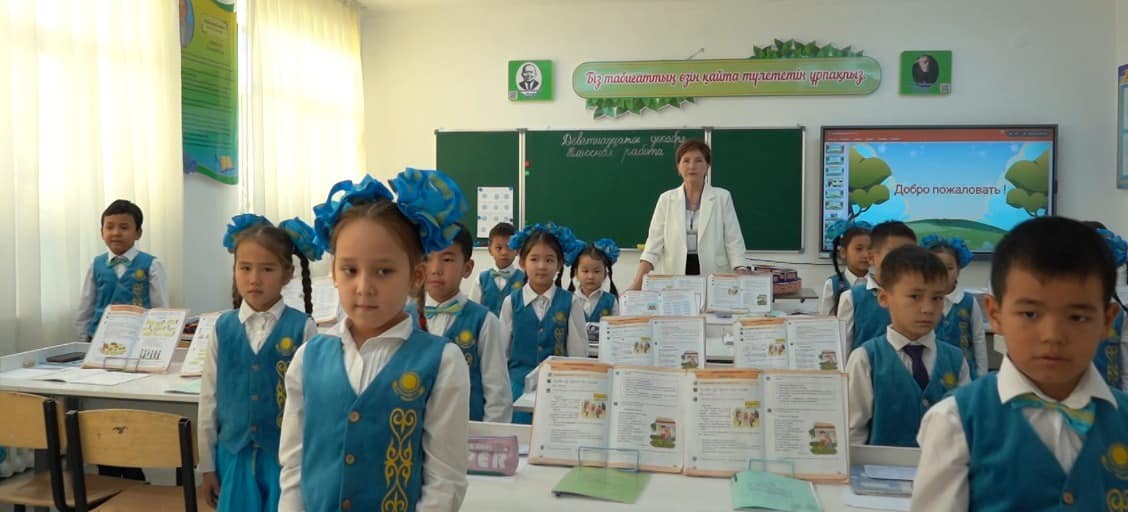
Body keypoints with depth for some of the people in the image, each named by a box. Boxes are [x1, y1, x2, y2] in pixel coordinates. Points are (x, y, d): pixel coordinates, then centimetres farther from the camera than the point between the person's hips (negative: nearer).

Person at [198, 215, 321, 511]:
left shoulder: (303, 328, -9)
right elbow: (209, 397, 6)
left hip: (288, 456, -2)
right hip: (234, 455, 3)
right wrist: (207, 465, 8)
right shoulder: (223, 328, 0)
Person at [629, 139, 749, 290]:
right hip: (674, 278, 1)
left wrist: (741, 270, -18)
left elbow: (733, 241, 0)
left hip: (714, 278, -1)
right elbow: (654, 243, -1)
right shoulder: (666, 199, 6)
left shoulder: (722, 197, 4)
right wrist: (639, 279, -14)